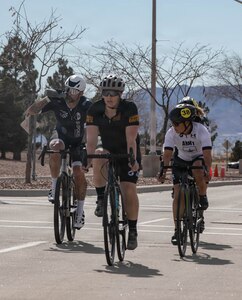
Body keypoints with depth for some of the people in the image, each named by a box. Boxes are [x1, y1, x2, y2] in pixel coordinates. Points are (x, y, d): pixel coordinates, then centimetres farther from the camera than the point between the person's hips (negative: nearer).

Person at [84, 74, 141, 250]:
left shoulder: (129, 109, -21)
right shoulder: (95, 110, -14)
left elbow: (131, 139, -28)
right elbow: (91, 138, -21)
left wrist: (133, 160, -40)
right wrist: (88, 158, -36)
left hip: (127, 153, -2)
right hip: (109, 151, 2)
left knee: (129, 190, -15)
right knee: (99, 157, -33)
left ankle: (133, 231, 0)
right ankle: (101, 199, -19)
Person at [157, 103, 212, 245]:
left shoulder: (201, 130, -29)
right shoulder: (171, 133, -22)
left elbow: (207, 153, -37)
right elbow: (167, 153, -28)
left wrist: (207, 171, -51)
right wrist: (163, 172, -43)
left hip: (199, 159, -2)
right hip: (181, 160, 2)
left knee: (197, 172, -38)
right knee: (178, 196, -10)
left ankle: (203, 197, -9)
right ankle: (177, 230, -3)